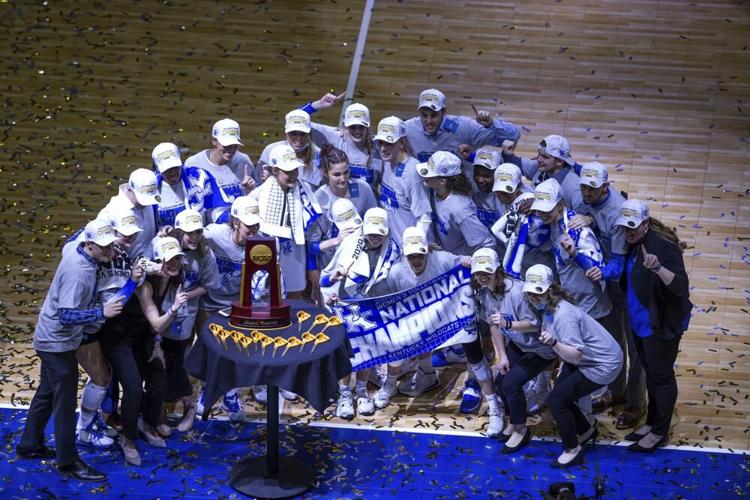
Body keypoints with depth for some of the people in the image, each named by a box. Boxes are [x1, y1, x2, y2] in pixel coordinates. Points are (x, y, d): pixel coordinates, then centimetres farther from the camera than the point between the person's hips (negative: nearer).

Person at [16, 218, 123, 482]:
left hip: (53, 339, 10)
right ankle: (68, 462, 9)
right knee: (65, 402, -1)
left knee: (47, 393, 21)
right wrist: (102, 312, -38)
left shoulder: (84, 259, -1)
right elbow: (66, 315, -32)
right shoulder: (78, 271, -29)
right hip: (58, 343, -10)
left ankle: (30, 445, 35)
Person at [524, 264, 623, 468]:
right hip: (584, 358, 9)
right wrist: (563, 363, 16)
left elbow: (576, 356, -33)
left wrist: (553, 343, -46)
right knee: (561, 395, 14)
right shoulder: (547, 307, -2)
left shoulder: (563, 315, -31)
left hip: (603, 364, -9)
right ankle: (586, 430, 38)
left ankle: (573, 451, 5)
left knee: (557, 399, -11)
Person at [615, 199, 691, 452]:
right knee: (650, 372, 21)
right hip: (640, 321, 9)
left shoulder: (662, 246, -25)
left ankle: (659, 432, 17)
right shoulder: (632, 243, 0)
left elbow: (681, 286, -31)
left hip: (662, 324, -9)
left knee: (661, 376, 5)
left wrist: (657, 267, -49)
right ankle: (652, 422, 35)